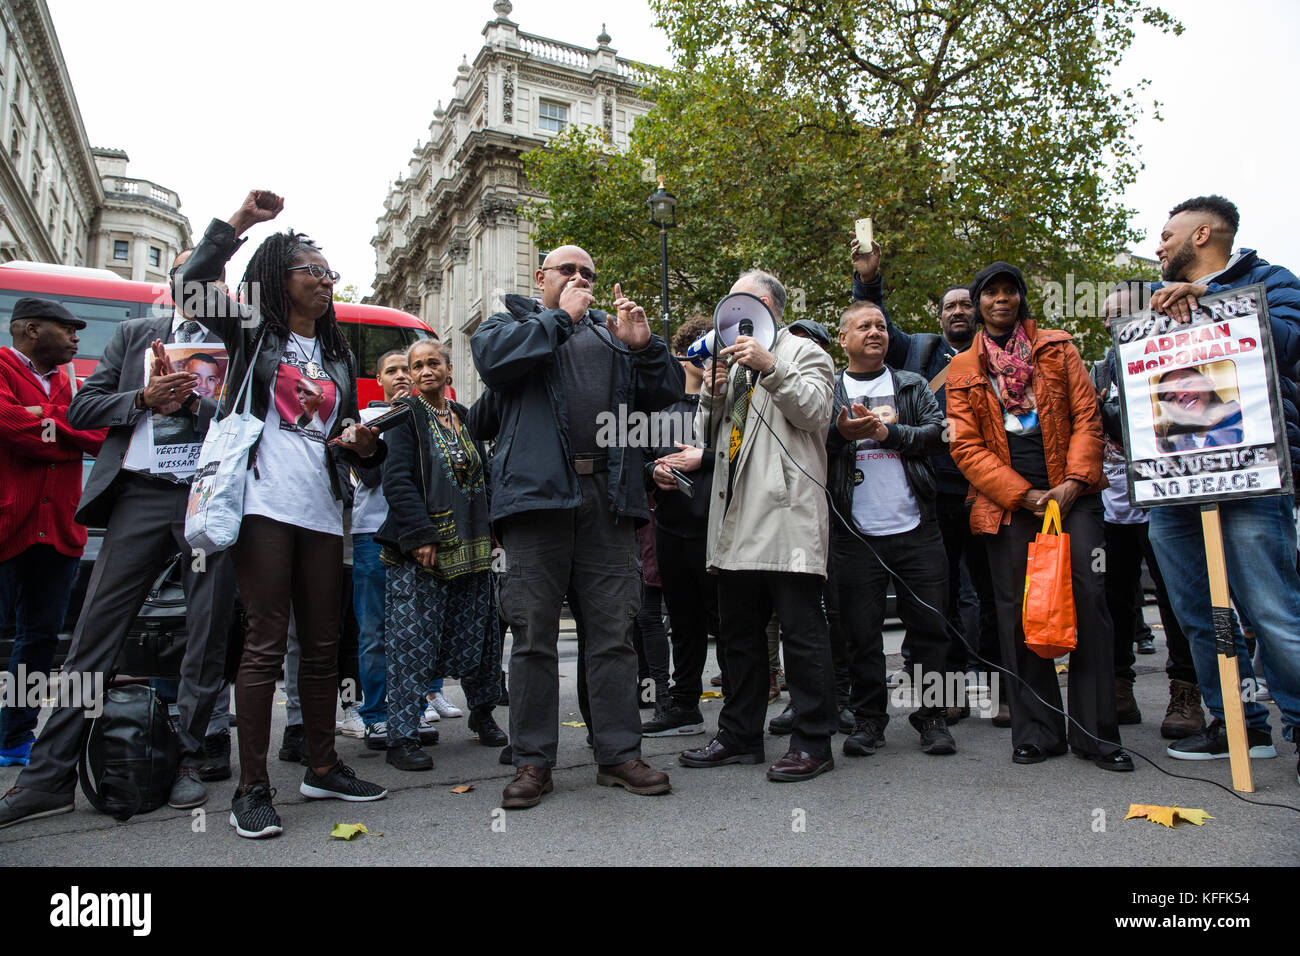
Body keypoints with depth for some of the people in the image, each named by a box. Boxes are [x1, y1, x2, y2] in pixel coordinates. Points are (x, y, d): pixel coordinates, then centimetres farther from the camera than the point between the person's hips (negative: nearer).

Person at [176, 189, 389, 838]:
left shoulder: (338, 353, 22)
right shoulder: (252, 333, 10)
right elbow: (194, 284, -4)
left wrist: (361, 443, 2)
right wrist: (238, 221, -3)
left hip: (321, 511, 5)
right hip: (264, 506, -5)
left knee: (322, 644, 8)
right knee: (265, 643, -7)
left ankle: (322, 769, 20)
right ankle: (252, 789, 1)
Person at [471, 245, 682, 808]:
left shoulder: (611, 333, 25)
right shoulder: (509, 323, 18)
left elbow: (664, 394, 17)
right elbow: (492, 356, -7)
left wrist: (643, 346, 0)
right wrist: (560, 316, 0)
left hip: (608, 496, 3)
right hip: (537, 490, -2)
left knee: (613, 630, 3)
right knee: (534, 632, 0)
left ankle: (619, 753, 13)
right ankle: (532, 761, 11)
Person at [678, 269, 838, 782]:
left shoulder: (803, 352, 8)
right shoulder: (732, 362, 27)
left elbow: (815, 410, -10)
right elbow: (707, 437, 21)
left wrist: (771, 367, -16)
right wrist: (711, 396, 4)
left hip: (786, 512, -7)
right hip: (736, 518, 7)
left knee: (802, 630, -4)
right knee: (739, 632, 11)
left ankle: (813, 741, 5)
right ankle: (740, 735, 22)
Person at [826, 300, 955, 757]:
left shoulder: (912, 385, 14)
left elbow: (938, 431, 1)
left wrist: (886, 432, -10)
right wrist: (841, 432, -20)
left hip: (916, 529, 1)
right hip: (855, 534, -1)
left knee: (929, 625, 4)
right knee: (862, 631, 5)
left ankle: (932, 716, 20)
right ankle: (868, 719, 20)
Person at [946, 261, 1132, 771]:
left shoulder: (1057, 347, 14)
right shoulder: (963, 369, 11)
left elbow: (1087, 417, 6)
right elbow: (966, 447, 2)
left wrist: (1074, 482, -9)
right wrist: (1023, 494, -8)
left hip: (1072, 494, 0)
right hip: (1006, 501, 0)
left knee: (1088, 600, -8)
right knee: (1019, 613, 1)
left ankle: (1095, 732, 3)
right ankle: (1037, 730, 11)